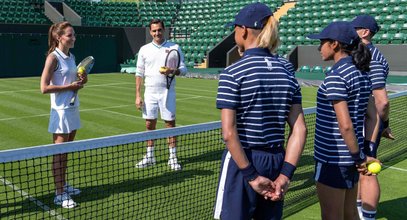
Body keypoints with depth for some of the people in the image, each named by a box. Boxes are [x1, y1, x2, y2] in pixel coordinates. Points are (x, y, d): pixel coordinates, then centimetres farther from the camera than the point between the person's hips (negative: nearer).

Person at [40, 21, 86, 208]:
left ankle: (63, 185, 27)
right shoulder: (53, 57, -12)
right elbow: (44, 88, -17)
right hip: (61, 110, -8)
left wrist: (81, 81, 2)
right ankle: (59, 194, 4)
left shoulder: (71, 57, 11)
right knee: (59, 153, -2)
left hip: (73, 108, 8)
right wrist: (70, 86, -17)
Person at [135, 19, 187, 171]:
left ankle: (173, 158, 10)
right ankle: (150, 157, 19)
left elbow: (183, 69, 1)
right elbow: (139, 73, 7)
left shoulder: (174, 48, 1)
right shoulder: (144, 50, 7)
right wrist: (138, 95, 1)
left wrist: (173, 71, -22)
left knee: (170, 124, 1)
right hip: (150, 92, 2)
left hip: (167, 92, -2)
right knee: (149, 124, 7)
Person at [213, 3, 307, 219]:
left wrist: (251, 176, -12)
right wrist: (285, 174, -2)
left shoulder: (232, 73, -12)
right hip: (275, 163, 6)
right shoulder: (286, 73, 4)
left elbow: (229, 133, -18)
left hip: (242, 162, -5)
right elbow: (299, 130, 0)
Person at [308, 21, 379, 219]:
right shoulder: (361, 73, 7)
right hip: (351, 158, 9)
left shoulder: (335, 76, -19)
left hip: (332, 159, -8)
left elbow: (345, 125, -24)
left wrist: (359, 157, -14)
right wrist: (365, 153, 13)